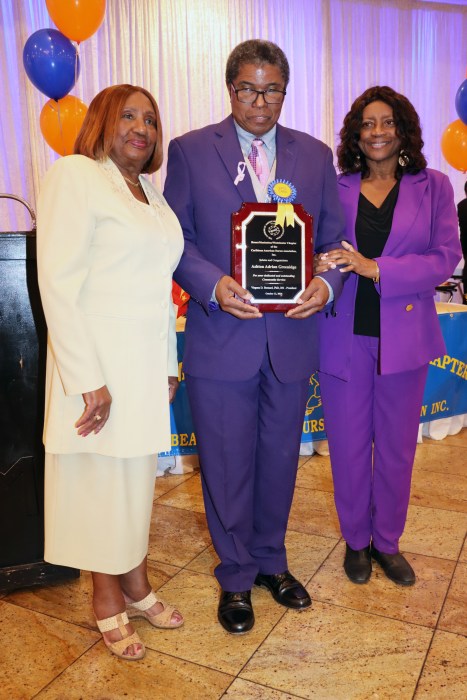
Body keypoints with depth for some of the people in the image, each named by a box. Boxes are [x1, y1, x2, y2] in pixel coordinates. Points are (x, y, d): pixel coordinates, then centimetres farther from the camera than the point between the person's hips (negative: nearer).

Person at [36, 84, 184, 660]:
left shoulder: (151, 194, 15)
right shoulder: (75, 175, -7)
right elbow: (58, 283, -14)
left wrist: (168, 365, 12)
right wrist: (88, 381, -18)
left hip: (148, 364, 7)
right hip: (100, 363, -6)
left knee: (138, 476, 15)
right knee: (102, 479, 6)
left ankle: (135, 585, 34)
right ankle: (108, 602, 27)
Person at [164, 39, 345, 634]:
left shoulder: (315, 155, 9)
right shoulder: (189, 151, 1)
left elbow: (332, 239, 8)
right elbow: (176, 239, -2)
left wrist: (326, 284, -13)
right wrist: (213, 284, -20)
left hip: (291, 336, 3)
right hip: (220, 339, -2)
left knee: (279, 458, 16)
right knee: (227, 466, 9)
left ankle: (272, 561, 40)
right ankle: (236, 576, 32)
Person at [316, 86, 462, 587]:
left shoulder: (432, 188, 4)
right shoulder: (335, 190, 6)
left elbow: (446, 257, -6)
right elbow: (316, 252, 5)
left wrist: (376, 268, -18)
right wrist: (319, 267, -19)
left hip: (404, 335, 0)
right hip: (344, 335, 0)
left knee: (397, 445, 10)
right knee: (348, 444, 8)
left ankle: (387, 541, 32)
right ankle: (355, 540, 30)